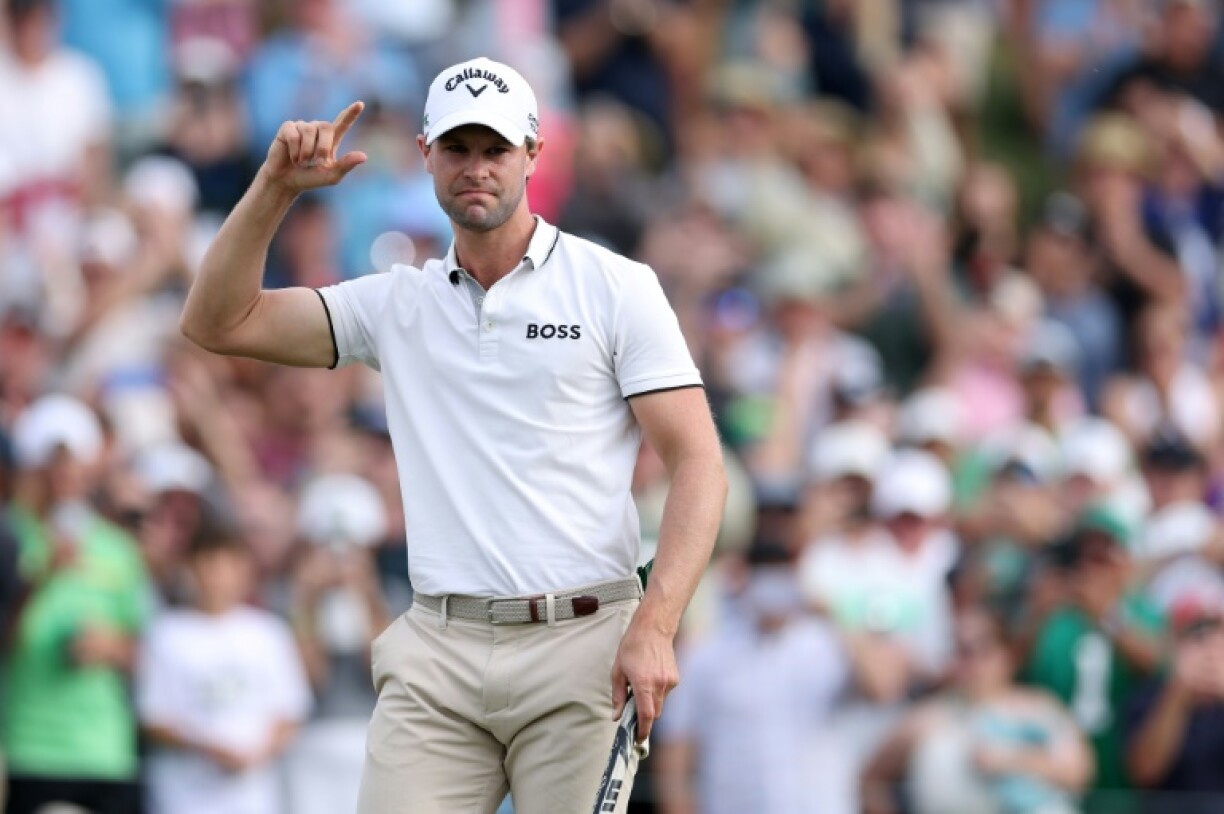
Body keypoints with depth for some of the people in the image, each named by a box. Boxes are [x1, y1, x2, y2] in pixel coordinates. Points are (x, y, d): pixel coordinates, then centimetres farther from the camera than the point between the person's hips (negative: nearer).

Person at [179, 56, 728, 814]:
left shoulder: (618, 288, 3)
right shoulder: (398, 304, 14)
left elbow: (698, 463, -3)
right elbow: (219, 321, 11)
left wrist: (655, 625, -16)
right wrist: (276, 188, -3)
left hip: (582, 646, -3)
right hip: (435, 659, 3)